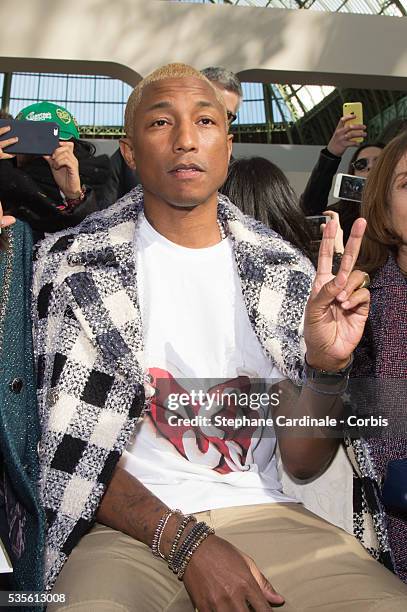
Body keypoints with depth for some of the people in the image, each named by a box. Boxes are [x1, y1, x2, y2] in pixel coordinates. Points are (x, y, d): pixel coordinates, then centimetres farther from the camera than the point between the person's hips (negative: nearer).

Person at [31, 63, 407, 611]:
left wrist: (328, 366, -16)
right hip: (133, 525, -1)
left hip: (261, 513, 2)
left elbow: (304, 462, 3)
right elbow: (71, 449, -5)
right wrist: (186, 542, -16)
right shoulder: (76, 264, -2)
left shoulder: (285, 271, 4)